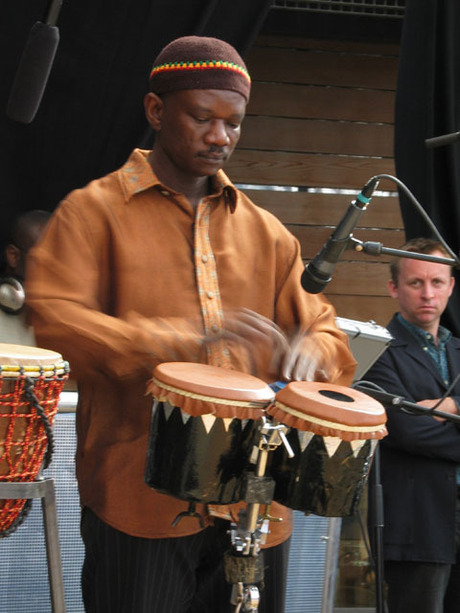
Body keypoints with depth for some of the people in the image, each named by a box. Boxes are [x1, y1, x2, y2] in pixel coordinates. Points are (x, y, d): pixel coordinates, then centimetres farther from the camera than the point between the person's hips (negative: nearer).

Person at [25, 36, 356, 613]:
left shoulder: (265, 233, 17)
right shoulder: (94, 212, 2)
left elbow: (324, 329, 20)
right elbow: (54, 321, -13)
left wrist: (310, 351, -6)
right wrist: (186, 339, -25)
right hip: (138, 501, -4)